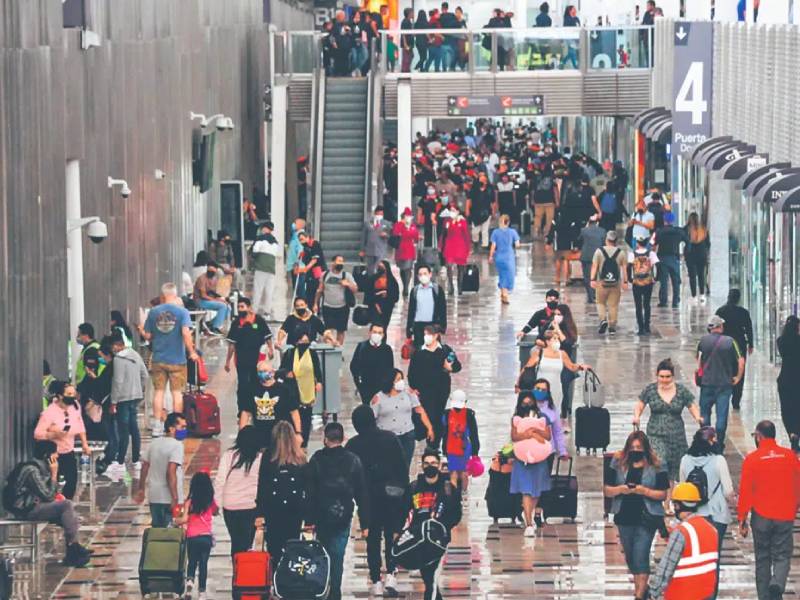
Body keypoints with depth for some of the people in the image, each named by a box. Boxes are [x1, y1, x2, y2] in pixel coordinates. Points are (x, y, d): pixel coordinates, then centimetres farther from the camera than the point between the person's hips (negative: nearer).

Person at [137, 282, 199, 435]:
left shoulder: (153, 312, 0)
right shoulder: (182, 312, -8)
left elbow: (148, 336, 3)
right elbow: (186, 333, -19)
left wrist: (141, 331, 25)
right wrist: (192, 352, -11)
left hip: (158, 359, 2)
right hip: (177, 359, -2)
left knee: (158, 391, 8)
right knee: (177, 392, 6)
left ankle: (157, 426, 6)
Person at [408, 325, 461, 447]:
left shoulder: (446, 350, 1)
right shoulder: (418, 353, 1)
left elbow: (458, 366, 5)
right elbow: (412, 372, 3)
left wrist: (450, 368, -16)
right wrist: (413, 387, -5)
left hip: (442, 390, 1)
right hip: (425, 390, -1)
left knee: (439, 418, 6)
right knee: (429, 417, -9)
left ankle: (436, 445, 15)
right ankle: (430, 445, -5)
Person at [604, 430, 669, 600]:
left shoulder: (655, 467, -5)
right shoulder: (618, 464, 2)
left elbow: (663, 494, -3)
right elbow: (606, 491, 3)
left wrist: (645, 491, -19)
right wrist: (620, 489, -17)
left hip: (646, 518, -4)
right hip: (624, 517, 4)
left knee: (640, 556, -12)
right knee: (630, 557, 14)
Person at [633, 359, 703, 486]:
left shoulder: (682, 391, 1)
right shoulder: (650, 389, 0)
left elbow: (692, 407, 6)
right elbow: (639, 405, 7)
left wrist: (698, 417, -14)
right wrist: (637, 417, -12)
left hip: (677, 436, 2)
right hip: (656, 436, -2)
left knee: (675, 471, 6)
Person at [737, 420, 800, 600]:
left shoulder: (752, 459, -7)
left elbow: (745, 492, -5)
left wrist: (742, 520, 2)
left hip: (761, 516, -1)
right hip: (785, 517, 1)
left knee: (763, 558, 11)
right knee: (782, 555, 6)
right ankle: (777, 584, -20)